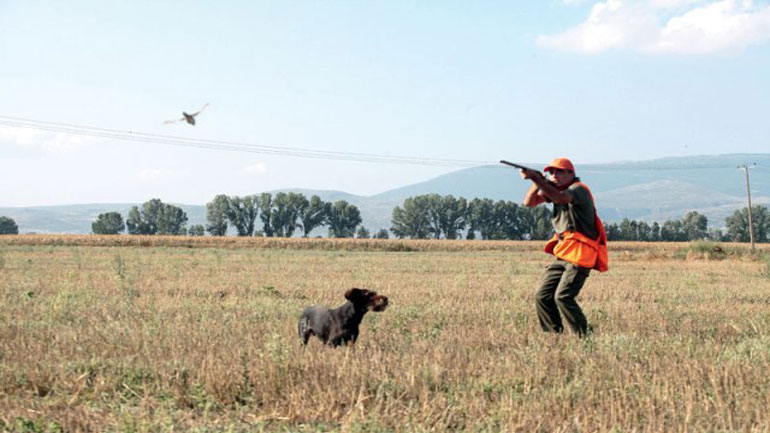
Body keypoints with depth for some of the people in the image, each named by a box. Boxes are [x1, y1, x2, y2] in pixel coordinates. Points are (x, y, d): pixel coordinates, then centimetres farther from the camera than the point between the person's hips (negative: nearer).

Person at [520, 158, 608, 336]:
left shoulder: (579, 189, -11)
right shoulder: (553, 188, 14)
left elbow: (560, 198, -33)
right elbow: (529, 202, 6)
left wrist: (537, 179, -40)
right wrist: (537, 183, -11)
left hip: (579, 254, -9)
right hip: (563, 253, 9)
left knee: (563, 297, -18)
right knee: (542, 296, 4)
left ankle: (584, 336, -9)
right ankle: (554, 334, 11)